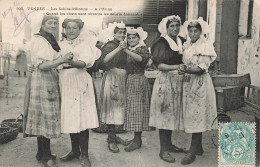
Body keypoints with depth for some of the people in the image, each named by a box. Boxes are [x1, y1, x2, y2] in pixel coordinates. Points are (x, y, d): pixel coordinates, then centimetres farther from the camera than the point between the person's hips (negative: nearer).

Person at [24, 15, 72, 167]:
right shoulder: (38, 40, -7)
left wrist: (64, 61, 11)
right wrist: (62, 60, -29)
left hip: (52, 81, 9)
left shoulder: (51, 41, 19)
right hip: (42, 81, -9)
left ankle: (43, 153, 20)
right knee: (45, 117, -4)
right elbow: (42, 65, -18)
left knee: (47, 117, 11)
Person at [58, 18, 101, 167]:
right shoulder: (61, 45, 16)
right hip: (65, 82, 5)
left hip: (80, 82, -4)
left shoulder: (84, 44, 2)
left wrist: (71, 62, -31)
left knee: (82, 117, -7)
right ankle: (75, 150, 23)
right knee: (69, 117, 7)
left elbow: (84, 63, -14)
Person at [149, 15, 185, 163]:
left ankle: (169, 144, 26)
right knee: (165, 113, -3)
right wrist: (176, 67, -24)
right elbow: (160, 65, -13)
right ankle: (163, 149, 5)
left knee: (174, 113, 11)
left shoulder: (183, 42, 11)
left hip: (179, 81, 6)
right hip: (166, 80, -6)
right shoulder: (162, 43, -5)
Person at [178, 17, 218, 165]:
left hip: (200, 83, -7)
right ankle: (199, 147, 24)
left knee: (197, 115, -4)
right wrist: (183, 70, -8)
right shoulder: (187, 45, 13)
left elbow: (202, 68, -16)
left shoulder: (205, 46, -7)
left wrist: (187, 70, -30)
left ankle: (192, 152, 1)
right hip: (188, 82, 7)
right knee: (193, 115, 11)